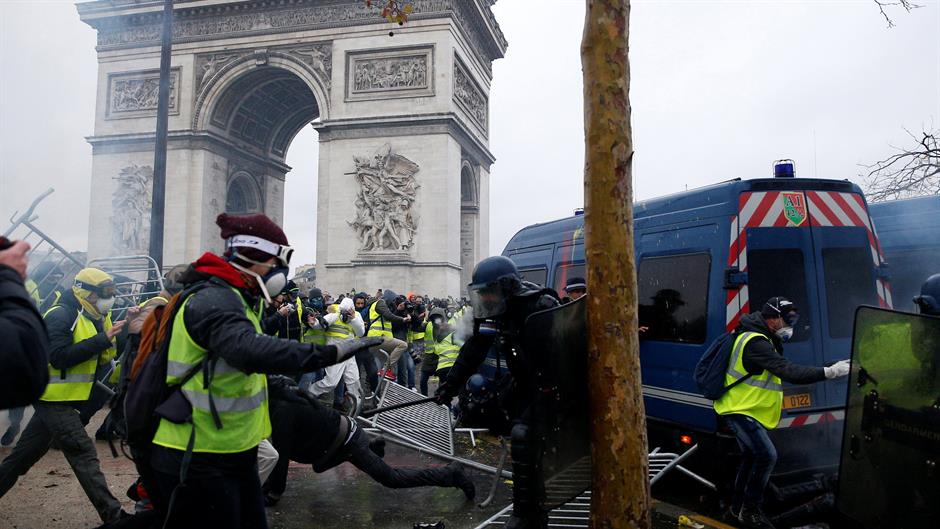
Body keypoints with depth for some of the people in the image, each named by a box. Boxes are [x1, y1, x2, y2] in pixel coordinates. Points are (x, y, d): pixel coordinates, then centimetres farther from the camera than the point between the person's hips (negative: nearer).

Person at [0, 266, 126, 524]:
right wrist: (102, 340, -27)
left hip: (61, 398, 10)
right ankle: (111, 513, -8)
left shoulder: (88, 318, 13)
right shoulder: (61, 315, -16)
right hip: (54, 397, -10)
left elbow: (102, 358, 10)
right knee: (84, 454, -10)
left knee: (26, 453, 19)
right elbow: (59, 357, -26)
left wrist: (108, 336, -6)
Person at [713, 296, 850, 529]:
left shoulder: (760, 338, 13)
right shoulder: (756, 342, -24)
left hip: (744, 410, 11)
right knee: (767, 456, -15)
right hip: (740, 411, -11)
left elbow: (783, 367, 15)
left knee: (752, 456, 20)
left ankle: (738, 506, 34)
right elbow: (788, 372, -34)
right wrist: (829, 372, -37)